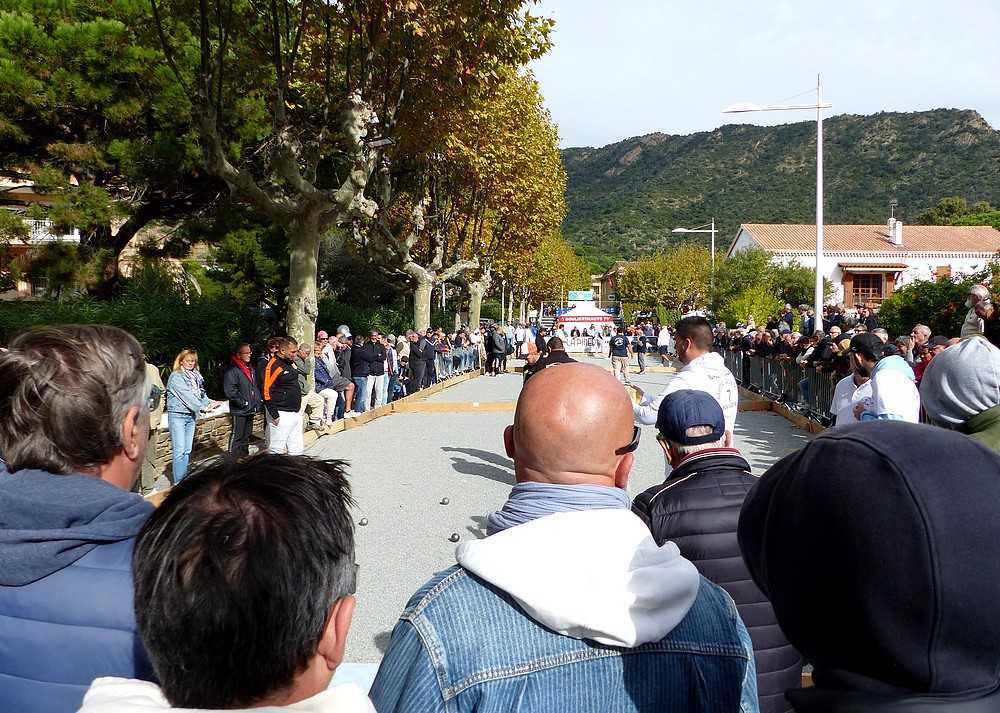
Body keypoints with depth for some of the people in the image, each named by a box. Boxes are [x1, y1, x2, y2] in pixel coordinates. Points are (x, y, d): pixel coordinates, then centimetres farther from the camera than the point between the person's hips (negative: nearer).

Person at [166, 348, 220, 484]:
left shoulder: (195, 376, 12)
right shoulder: (176, 376, -10)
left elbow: (201, 393, 10)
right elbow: (186, 395, -18)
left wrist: (210, 402, -9)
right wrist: (202, 407, -21)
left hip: (191, 416, 7)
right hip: (177, 415, -7)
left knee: (187, 450, 11)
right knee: (179, 451, -8)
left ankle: (184, 480, 18)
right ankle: (178, 483, -5)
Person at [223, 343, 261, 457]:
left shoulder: (250, 368, 14)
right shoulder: (232, 370, -13)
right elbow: (230, 391, -20)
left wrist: (257, 402, 11)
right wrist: (243, 403, -18)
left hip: (251, 409, 8)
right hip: (239, 410, -8)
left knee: (247, 435, 17)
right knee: (237, 435, -4)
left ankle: (245, 455, 27)